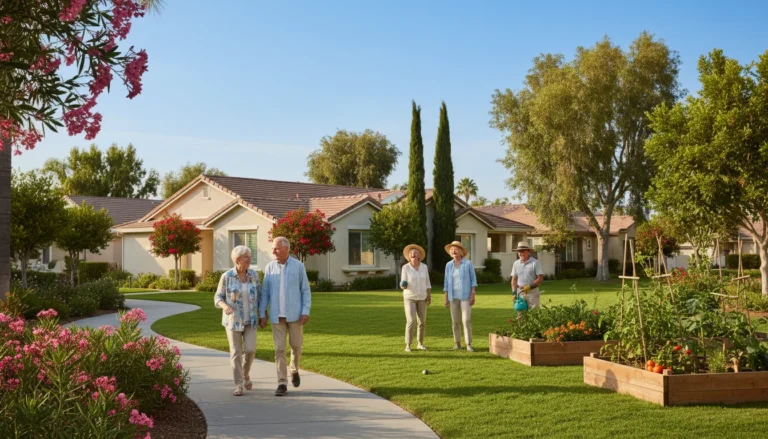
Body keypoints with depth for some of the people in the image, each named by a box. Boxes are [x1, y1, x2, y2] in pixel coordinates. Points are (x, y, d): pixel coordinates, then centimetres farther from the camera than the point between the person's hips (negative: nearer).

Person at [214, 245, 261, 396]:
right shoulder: (226, 276, -10)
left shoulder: (253, 275, -2)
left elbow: (258, 296, 7)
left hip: (249, 320, 2)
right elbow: (218, 298, -5)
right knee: (236, 352, -4)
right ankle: (238, 385, 6)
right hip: (233, 320, -2)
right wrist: (224, 306, -26)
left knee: (250, 350, -7)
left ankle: (245, 374, 21)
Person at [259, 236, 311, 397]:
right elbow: (265, 292, 5)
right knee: (279, 349, -2)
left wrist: (306, 311, -10)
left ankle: (294, 370, 36)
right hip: (277, 315, 1)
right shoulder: (270, 267, 2)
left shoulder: (298, 266, -3)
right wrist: (262, 314, -1)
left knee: (296, 345, 7)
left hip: (294, 314, -1)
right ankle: (282, 384, 1)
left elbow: (305, 290, -2)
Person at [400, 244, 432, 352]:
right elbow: (403, 284, -9)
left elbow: (427, 282, 6)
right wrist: (403, 286, -33)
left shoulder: (424, 266, 0)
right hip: (409, 298, -4)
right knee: (410, 321, -14)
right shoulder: (405, 267, -10)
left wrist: (429, 296, 1)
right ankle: (408, 346, -6)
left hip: (421, 298, 4)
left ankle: (420, 344, 21)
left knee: (422, 322, 5)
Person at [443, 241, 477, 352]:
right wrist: (446, 298, 5)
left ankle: (469, 345, -7)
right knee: (455, 321, 5)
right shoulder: (449, 265, 6)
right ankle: (458, 344, 14)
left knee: (467, 320, -12)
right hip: (453, 296, 3)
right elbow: (447, 282, 8)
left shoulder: (468, 263, -4)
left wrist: (473, 295, -11)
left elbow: (473, 280, -3)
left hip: (465, 296, -3)